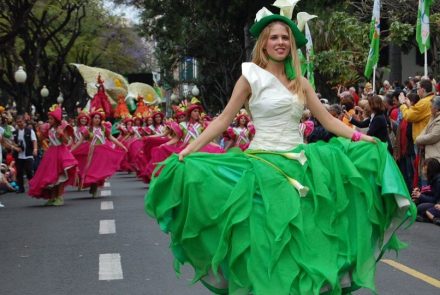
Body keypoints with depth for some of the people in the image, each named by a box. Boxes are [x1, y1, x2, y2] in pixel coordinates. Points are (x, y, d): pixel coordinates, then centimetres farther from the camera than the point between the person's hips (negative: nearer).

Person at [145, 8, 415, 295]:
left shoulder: (301, 82, 12)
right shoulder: (251, 77, -1)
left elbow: (327, 119, 13)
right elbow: (224, 119, -4)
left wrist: (358, 137, 1)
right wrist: (190, 150, -13)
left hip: (299, 164, 5)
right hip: (264, 163, -5)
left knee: (301, 237, 5)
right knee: (265, 238, -4)